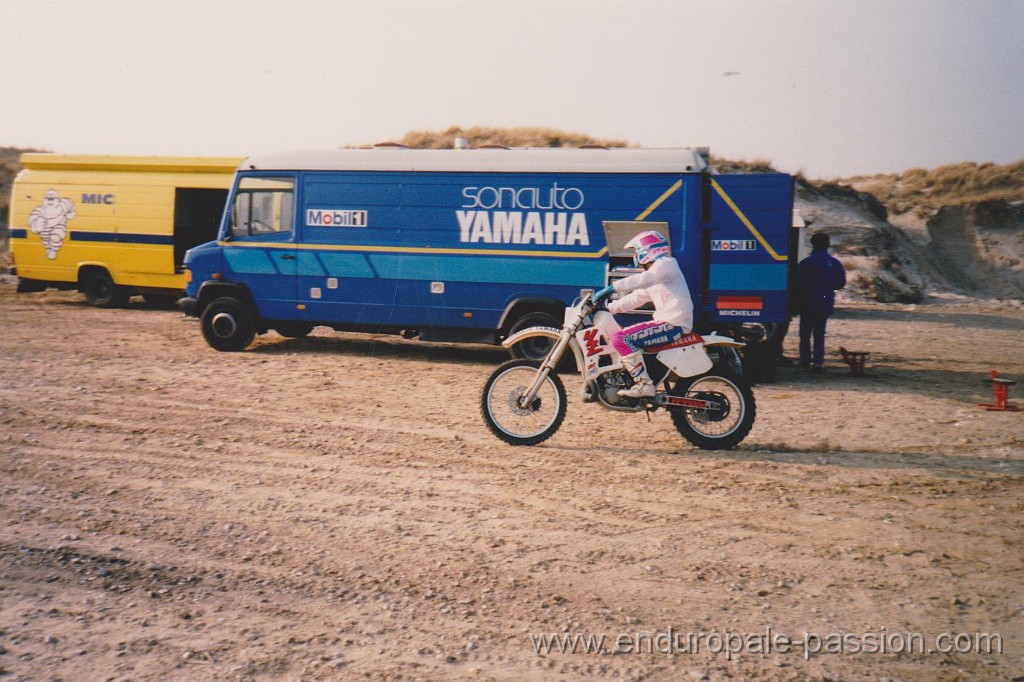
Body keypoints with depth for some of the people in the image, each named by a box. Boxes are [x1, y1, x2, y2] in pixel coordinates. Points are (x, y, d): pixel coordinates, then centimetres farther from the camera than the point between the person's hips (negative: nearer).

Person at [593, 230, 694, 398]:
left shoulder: (666, 264, -7)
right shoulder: (653, 272, 23)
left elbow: (641, 280, -25)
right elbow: (636, 298, 19)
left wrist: (611, 288, -32)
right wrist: (607, 308, 10)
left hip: (674, 325, -10)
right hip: (665, 322, 10)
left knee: (621, 339, -22)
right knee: (622, 337, 20)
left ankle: (644, 385, -24)